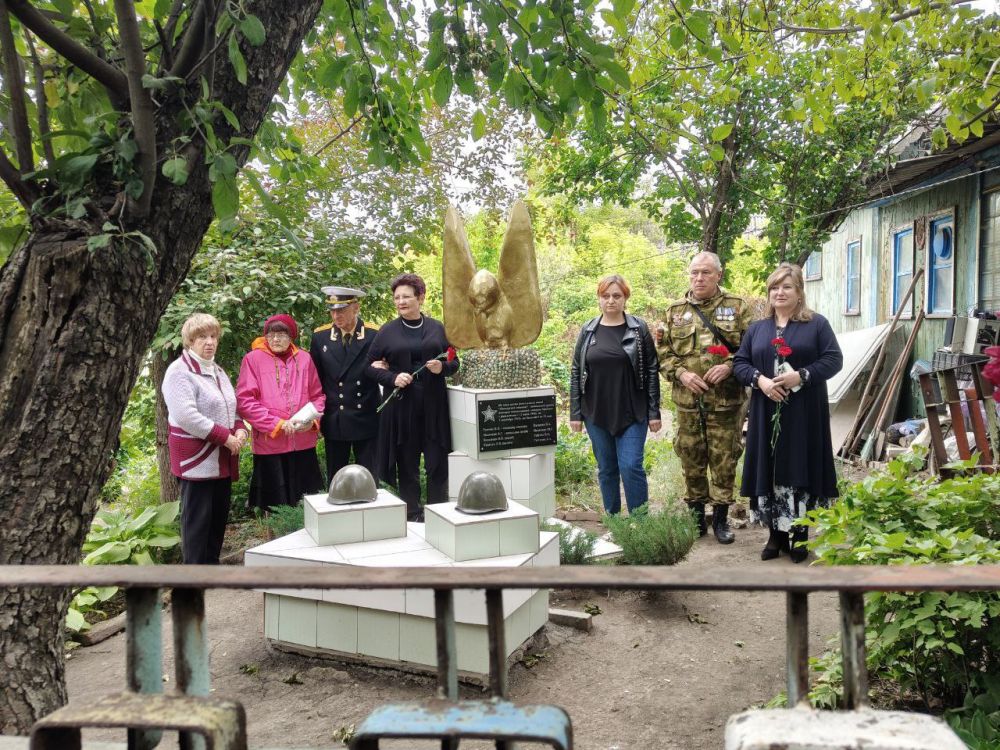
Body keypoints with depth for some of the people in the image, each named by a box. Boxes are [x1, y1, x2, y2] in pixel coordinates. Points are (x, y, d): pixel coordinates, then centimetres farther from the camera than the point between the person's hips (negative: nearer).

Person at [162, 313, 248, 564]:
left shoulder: (218, 371, 16)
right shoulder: (180, 372, -10)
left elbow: (232, 408, 22)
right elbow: (187, 416, -21)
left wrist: (240, 430, 1)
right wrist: (226, 437, -20)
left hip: (222, 460, 8)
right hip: (196, 459, -8)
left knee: (219, 517, 12)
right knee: (198, 520, -3)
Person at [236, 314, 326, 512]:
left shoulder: (304, 359, 6)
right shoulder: (253, 359, -3)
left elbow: (317, 395, 13)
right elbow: (244, 400, -8)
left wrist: (312, 420, -7)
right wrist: (277, 423, -14)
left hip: (303, 443, 3)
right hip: (269, 444, -3)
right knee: (275, 506, 4)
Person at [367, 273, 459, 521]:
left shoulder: (437, 329, 7)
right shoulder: (387, 331, 4)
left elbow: (454, 363, 13)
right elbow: (370, 365, 5)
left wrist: (442, 367, -9)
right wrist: (392, 378, -12)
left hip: (433, 405, 1)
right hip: (401, 405, -1)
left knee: (437, 462, 3)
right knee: (407, 463, 5)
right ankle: (412, 515, 17)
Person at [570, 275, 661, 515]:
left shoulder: (639, 329, 0)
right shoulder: (588, 331, 5)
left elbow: (652, 371, -1)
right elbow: (576, 373, 6)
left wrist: (654, 411, -6)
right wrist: (575, 413, 2)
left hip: (632, 413, -2)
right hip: (596, 414, 3)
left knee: (631, 467, -7)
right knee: (606, 469, 10)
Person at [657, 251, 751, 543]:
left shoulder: (737, 307, 3)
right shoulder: (675, 311, 8)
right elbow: (663, 352, 8)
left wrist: (730, 366, -15)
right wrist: (681, 373, -8)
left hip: (726, 401, -2)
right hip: (688, 402, 2)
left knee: (724, 461, 4)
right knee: (691, 461, 10)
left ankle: (721, 517, 19)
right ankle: (696, 516, 24)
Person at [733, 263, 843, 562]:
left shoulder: (817, 324, 3)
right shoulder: (757, 328, 14)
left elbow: (834, 359, -4)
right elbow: (740, 362, 10)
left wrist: (801, 375, -18)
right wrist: (759, 379, -10)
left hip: (804, 414, -3)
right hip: (766, 414, 3)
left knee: (800, 470, -1)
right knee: (769, 471, 3)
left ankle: (799, 537, 8)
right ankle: (775, 535, 13)